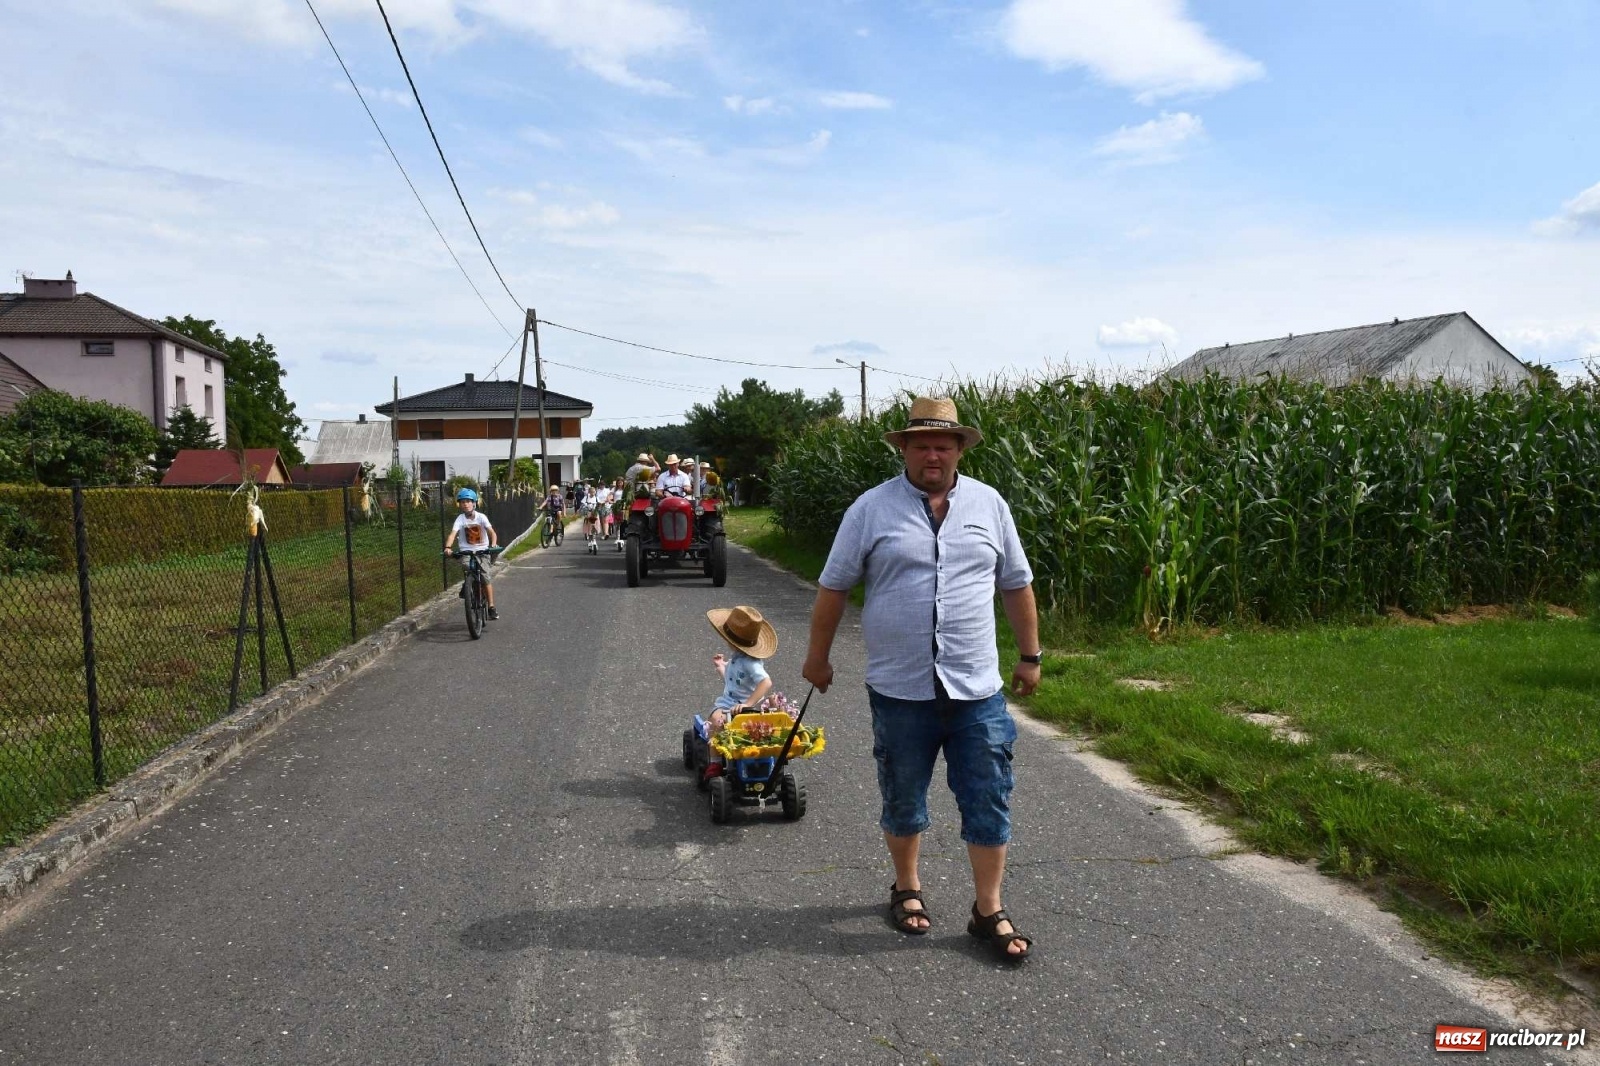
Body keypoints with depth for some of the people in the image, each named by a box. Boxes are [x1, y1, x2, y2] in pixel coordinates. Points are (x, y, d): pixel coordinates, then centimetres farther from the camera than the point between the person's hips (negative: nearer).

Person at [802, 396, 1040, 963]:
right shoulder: (872, 508, -4)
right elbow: (833, 586, 3)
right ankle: (906, 889, 36)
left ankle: (989, 912, 21)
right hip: (899, 689, -1)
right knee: (902, 802, 15)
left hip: (977, 688, 2)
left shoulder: (989, 504, 4)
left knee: (988, 803, 6)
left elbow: (1017, 585, 12)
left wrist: (1030, 655, 13)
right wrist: (817, 655, 6)